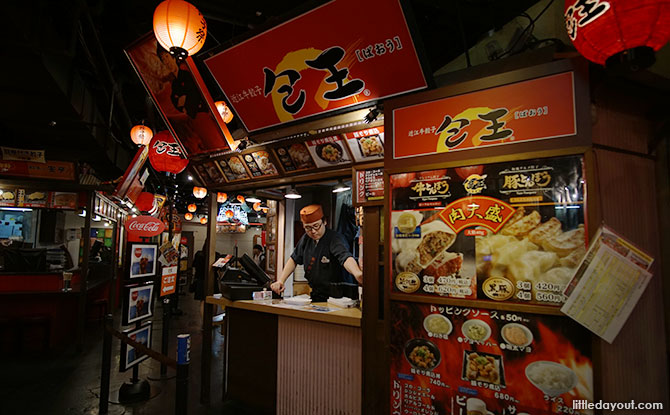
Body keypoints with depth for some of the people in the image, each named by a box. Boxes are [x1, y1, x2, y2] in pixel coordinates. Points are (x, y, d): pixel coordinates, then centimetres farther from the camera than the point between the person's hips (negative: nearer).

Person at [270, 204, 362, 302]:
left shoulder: (334, 238, -17)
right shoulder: (306, 238, 4)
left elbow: (346, 257, -35)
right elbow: (294, 260, 15)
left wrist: (357, 273, -56)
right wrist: (280, 281, 4)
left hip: (333, 297, -5)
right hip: (315, 294, 6)